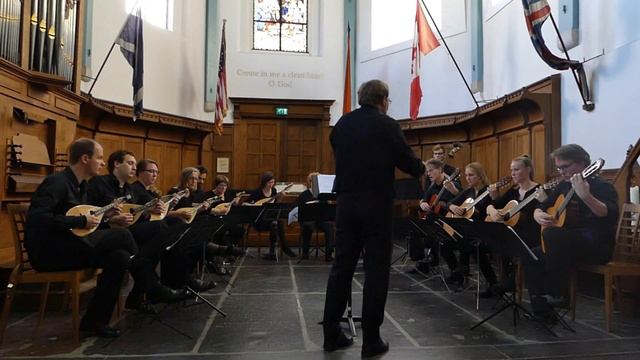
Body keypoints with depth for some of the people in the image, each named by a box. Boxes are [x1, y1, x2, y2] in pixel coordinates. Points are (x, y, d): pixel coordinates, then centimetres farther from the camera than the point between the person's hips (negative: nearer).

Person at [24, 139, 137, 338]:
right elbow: (37, 218, -28)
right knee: (122, 235, -20)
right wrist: (81, 221, -24)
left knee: (118, 257, -13)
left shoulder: (79, 185, 14)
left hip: (67, 246, 9)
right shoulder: (57, 182, -16)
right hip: (47, 250, -9)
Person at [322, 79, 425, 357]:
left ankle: (331, 333, 18)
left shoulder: (341, 123, 9)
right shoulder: (387, 125, -7)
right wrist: (421, 168, 17)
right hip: (377, 203, -5)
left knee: (341, 265, 11)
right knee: (376, 269, 3)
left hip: (346, 201, 5)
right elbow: (407, 162, -5)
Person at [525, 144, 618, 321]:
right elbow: (541, 207, 18)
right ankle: (542, 312, -5)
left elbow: (611, 216, -30)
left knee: (552, 233, -33)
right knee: (532, 257, -13)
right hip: (568, 245, 8)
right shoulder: (564, 186, 11)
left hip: (598, 245, -8)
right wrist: (539, 215, -7)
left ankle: (557, 294, -20)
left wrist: (585, 196, -46)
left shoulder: (602, 186, -10)